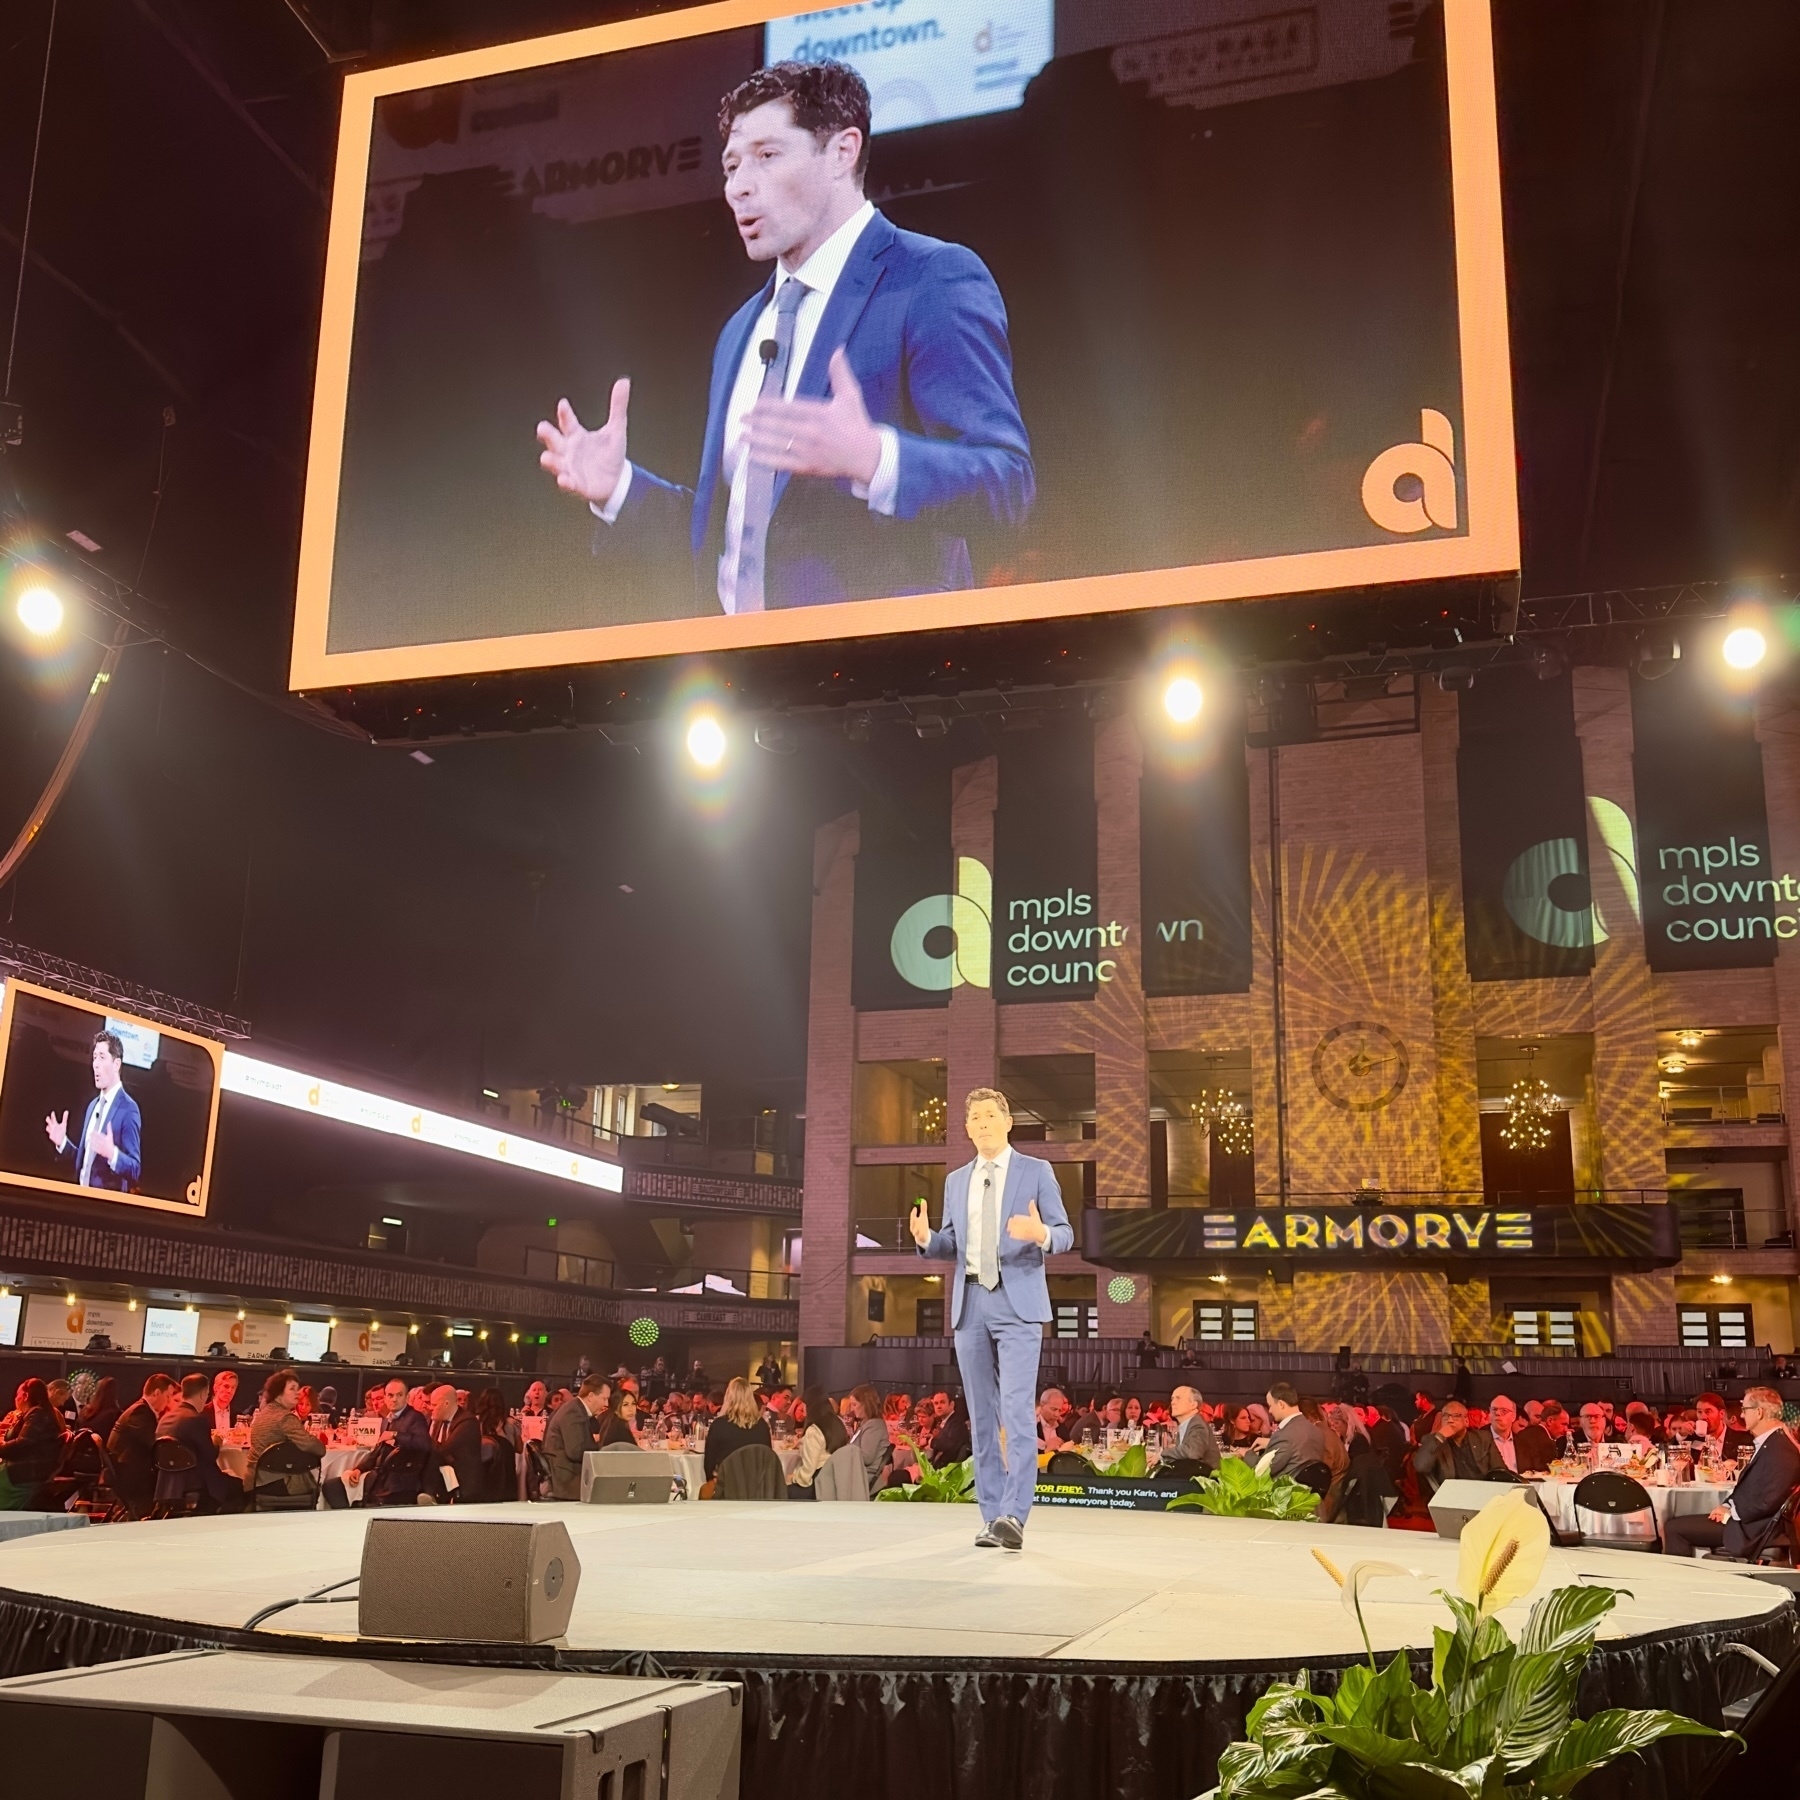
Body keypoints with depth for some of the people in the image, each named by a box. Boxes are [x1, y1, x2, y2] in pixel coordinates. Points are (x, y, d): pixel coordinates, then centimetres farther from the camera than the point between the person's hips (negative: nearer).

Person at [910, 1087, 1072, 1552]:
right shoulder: (956, 1180, 16)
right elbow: (954, 1245, 17)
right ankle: (991, 1517, 11)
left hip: (1018, 1305, -5)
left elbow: (1064, 1233, -1)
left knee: (1018, 1412, -14)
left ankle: (1013, 1516, -17)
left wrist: (1041, 1235, -24)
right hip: (971, 1305, 5)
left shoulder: (1036, 1171, 2)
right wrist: (926, 1238, -5)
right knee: (982, 1417, 6)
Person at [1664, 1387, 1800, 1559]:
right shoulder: (1767, 1443, 14)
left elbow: (1768, 1502, -25)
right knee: (1674, 1522, 9)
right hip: (1740, 1518, 11)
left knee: (1674, 1528, -14)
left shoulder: (1780, 1449, -19)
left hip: (1748, 1528, -11)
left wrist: (1731, 1513, -14)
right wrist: (1727, 1507, 4)